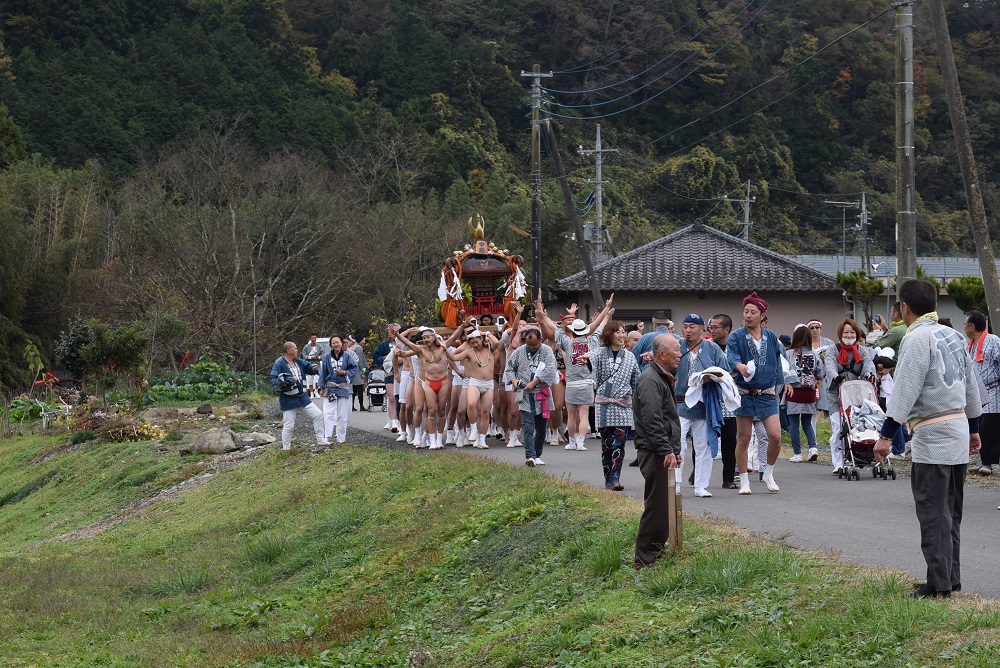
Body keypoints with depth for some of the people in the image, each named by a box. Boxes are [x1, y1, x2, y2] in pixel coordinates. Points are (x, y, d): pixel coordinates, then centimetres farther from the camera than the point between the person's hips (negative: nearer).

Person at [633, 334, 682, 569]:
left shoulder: (663, 379, 20)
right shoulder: (650, 381, -15)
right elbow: (652, 421, -23)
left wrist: (675, 450, 22)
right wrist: (667, 451, -24)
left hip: (663, 452, 11)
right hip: (655, 453, -11)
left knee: (663, 505, 15)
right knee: (656, 505, -9)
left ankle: (657, 551, 23)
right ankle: (645, 559, -7)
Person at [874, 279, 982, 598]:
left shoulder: (917, 338, -12)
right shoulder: (953, 335, 15)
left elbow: (905, 390, -17)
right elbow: (971, 385, 21)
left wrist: (886, 434, -16)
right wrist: (974, 428, 29)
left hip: (932, 435, -9)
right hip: (959, 427, 9)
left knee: (933, 513, -6)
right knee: (950, 512, 14)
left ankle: (939, 583, -6)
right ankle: (952, 578, 18)